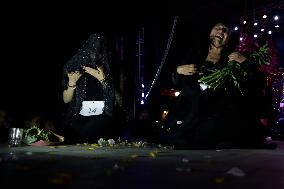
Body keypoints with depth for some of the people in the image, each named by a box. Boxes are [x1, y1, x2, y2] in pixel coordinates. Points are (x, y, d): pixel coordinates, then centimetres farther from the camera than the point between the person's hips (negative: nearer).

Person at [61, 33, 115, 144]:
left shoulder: (107, 70, 6)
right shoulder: (75, 69, 5)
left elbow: (117, 99, 3)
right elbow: (66, 100, 5)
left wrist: (103, 80, -10)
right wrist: (71, 83, -14)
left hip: (101, 119, 0)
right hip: (78, 121, 0)